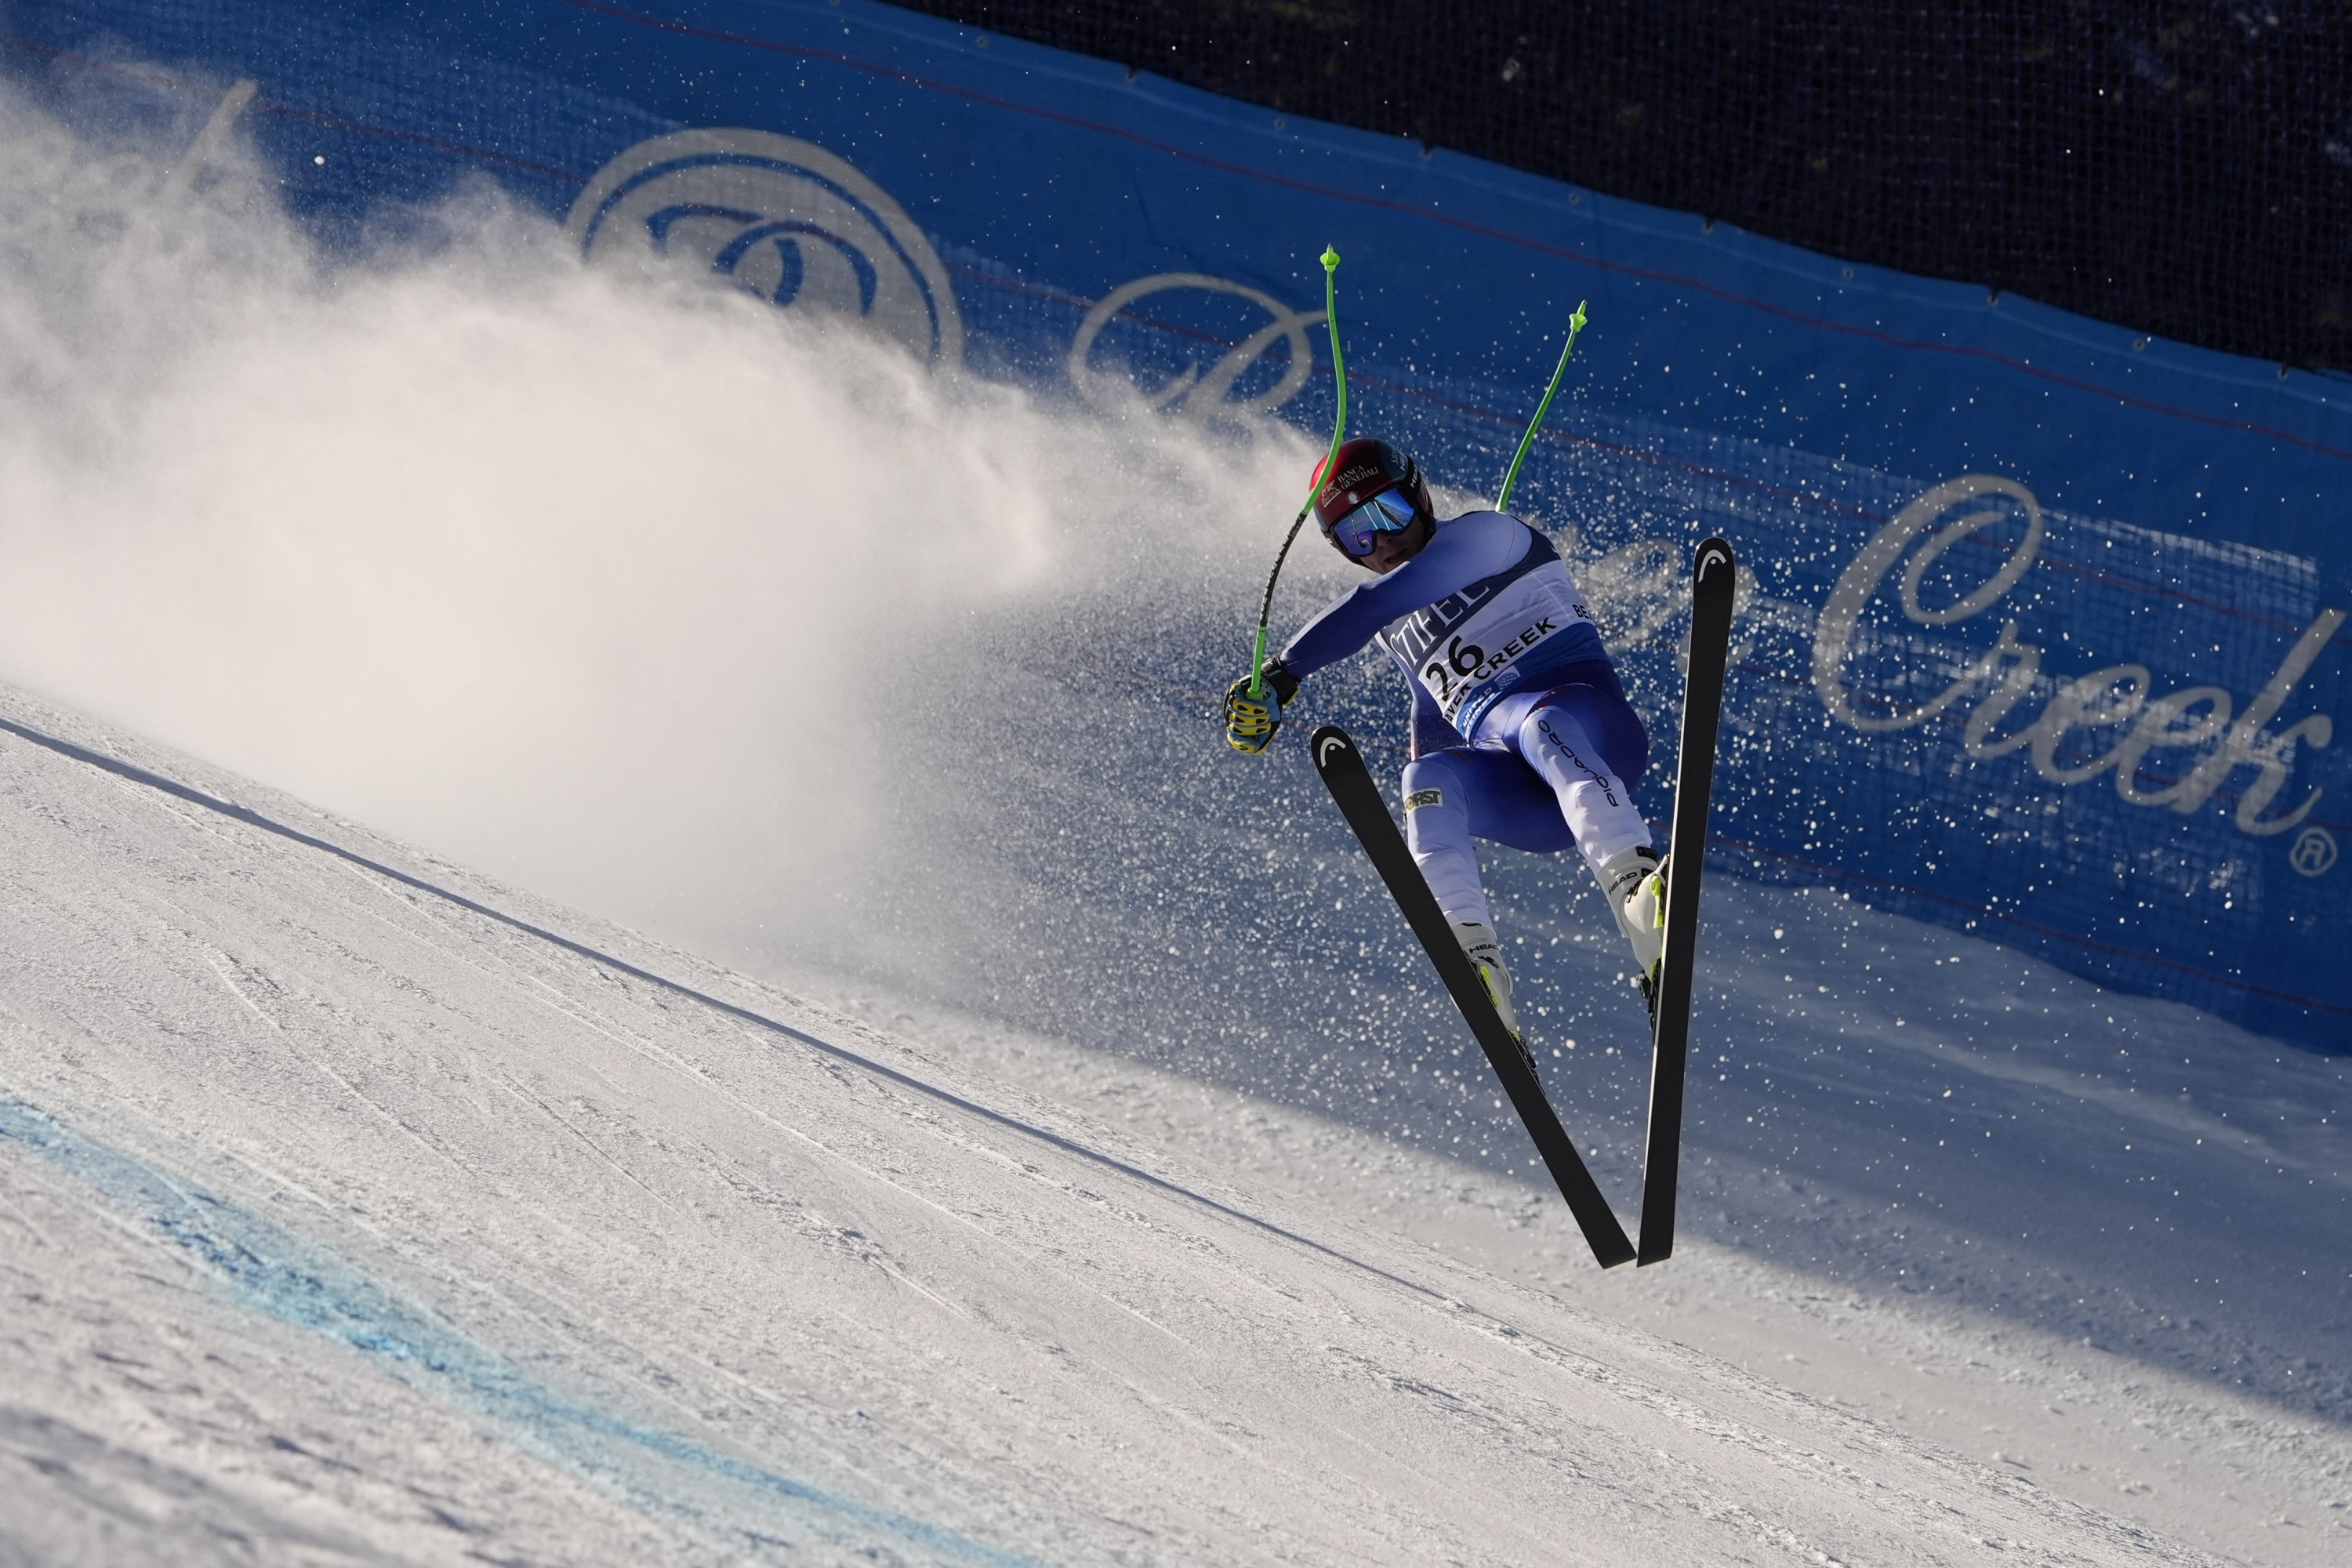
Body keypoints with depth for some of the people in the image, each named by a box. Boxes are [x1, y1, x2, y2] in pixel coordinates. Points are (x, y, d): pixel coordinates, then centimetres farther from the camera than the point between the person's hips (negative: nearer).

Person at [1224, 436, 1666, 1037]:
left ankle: (1638, 892, -64)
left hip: (1587, 721, -6)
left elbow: (1378, 601, -14)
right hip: (1520, 804, 6)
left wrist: (1282, 672, -15)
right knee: (1428, 781, -27)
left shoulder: (1485, 536, 0)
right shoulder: (1397, 628, 24)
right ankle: (1477, 968, -51)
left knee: (1542, 726, -41)